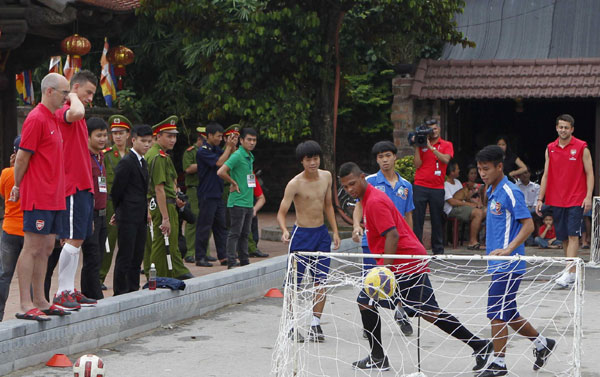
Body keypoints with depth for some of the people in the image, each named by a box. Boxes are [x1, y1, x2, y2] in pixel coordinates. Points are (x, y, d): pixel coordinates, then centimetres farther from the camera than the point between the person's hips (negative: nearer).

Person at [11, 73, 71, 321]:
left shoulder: (53, 119, 17)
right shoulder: (36, 119, -12)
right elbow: (22, 157, -11)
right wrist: (18, 187, 0)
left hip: (53, 197, 9)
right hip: (38, 197, -9)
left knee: (46, 248, 11)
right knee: (32, 248, -7)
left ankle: (40, 301, 17)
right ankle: (26, 305, -5)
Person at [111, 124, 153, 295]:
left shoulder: (143, 162, 16)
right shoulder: (126, 162, -12)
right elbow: (116, 190, -10)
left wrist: (146, 212, 13)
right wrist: (119, 212, 1)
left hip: (140, 217, 9)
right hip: (128, 217, -9)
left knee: (137, 257, 11)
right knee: (125, 257, -4)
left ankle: (133, 291, 18)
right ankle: (120, 293, 0)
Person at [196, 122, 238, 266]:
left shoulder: (216, 149, 13)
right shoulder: (203, 151, -13)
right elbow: (219, 162, -21)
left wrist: (233, 146, 0)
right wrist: (229, 147, -13)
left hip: (217, 194, 9)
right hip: (206, 194, -8)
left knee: (221, 226, 9)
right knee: (204, 227, -3)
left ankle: (223, 257, 13)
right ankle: (200, 257, 4)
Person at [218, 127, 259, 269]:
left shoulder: (250, 157, 13)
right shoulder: (237, 156, -14)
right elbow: (221, 172, -24)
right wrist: (234, 183, -12)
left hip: (248, 202, 8)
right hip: (237, 202, -8)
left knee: (245, 233, 13)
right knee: (235, 233, -5)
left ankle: (244, 261, 19)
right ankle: (232, 262, -3)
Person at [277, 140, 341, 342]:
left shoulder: (326, 176, 4)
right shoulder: (295, 184, -13)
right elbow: (281, 212, -14)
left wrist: (335, 231, 13)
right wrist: (284, 230, -34)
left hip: (322, 234, 5)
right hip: (301, 235, -5)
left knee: (321, 281, 2)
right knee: (294, 282, -1)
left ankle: (315, 324, 10)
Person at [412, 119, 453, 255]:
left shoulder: (447, 145, 8)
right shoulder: (422, 145, 10)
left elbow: (446, 159, -11)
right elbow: (417, 164, 2)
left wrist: (431, 147, -13)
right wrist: (417, 147, -5)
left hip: (437, 188, 0)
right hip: (420, 186, 1)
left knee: (437, 220, 3)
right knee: (417, 219, -2)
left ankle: (438, 250, 10)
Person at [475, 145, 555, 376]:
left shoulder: (510, 192, -14)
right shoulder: (492, 192, 13)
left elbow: (528, 225, -19)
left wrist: (508, 250, -28)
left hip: (508, 265, -9)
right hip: (498, 265, 9)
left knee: (497, 313, -5)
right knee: (508, 314, 14)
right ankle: (541, 343, 30)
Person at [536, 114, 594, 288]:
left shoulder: (582, 148, -2)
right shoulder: (550, 149, 8)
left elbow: (589, 173, -2)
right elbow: (546, 175, 12)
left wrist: (588, 196, -12)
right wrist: (540, 199, 7)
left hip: (576, 200, -4)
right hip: (556, 200, 4)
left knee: (573, 236, -11)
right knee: (563, 237, 6)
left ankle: (569, 273, -16)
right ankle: (572, 270, 17)